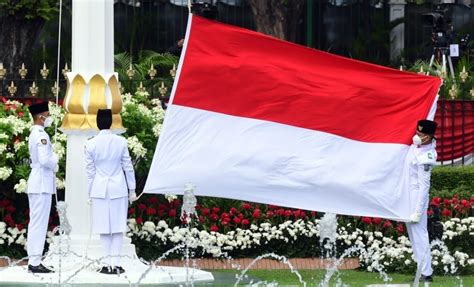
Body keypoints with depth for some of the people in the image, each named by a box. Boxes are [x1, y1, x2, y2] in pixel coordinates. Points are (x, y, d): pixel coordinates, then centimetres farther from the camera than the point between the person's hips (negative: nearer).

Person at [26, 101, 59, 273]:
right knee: (39, 223, -9)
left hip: (36, 184, 10)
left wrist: (53, 162, 11)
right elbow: (45, 160, -24)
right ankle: (35, 262, -9)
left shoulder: (35, 134, 16)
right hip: (42, 183, -10)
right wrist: (55, 166, -6)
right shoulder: (41, 135, -16)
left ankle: (34, 261, 13)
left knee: (36, 223, 11)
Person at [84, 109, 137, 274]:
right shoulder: (121, 142, -4)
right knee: (118, 227, 3)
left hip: (99, 189, 0)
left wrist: (90, 193, 10)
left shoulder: (91, 144, -4)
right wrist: (132, 190, 9)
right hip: (118, 188, 0)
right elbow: (128, 167, 1)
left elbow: (90, 171, 1)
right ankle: (116, 263, -1)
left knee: (104, 228, 4)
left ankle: (108, 264, 3)